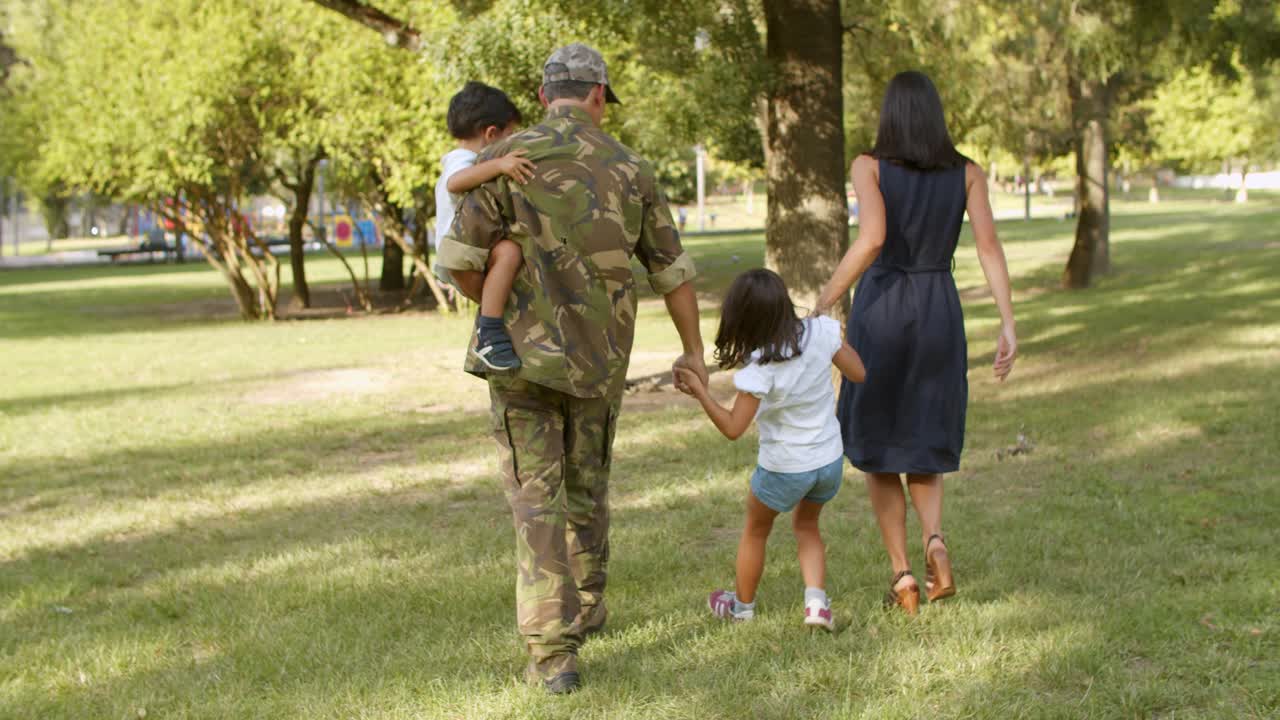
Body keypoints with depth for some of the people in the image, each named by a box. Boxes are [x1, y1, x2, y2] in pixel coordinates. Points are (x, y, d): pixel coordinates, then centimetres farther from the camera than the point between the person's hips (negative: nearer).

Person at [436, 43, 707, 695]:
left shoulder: (508, 158, -8)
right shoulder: (631, 170, 2)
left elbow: (460, 257, -13)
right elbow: (672, 272, 8)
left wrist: (497, 304, 9)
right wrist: (693, 351, 22)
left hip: (523, 354, -3)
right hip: (599, 360, 3)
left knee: (538, 499, -1)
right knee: (586, 482, 23)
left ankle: (552, 653, -7)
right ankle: (586, 607, 40)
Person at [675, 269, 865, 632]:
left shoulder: (759, 369, -26)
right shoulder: (820, 332, -15)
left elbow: (733, 428, -24)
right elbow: (858, 373, -2)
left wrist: (700, 391, -17)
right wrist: (839, 339, 12)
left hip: (784, 468, -4)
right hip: (830, 461, 4)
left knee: (755, 530, 23)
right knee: (806, 525, 28)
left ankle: (742, 604, 40)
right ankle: (816, 600, 9)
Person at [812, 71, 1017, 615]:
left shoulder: (869, 166, -5)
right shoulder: (967, 172, 4)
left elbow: (871, 240, -20)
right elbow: (989, 247, -5)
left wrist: (822, 308, -17)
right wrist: (1009, 325, -4)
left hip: (880, 309, -3)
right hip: (939, 311, 3)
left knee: (876, 446, 12)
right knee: (923, 442, 19)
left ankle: (901, 572, 5)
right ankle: (935, 540, -7)